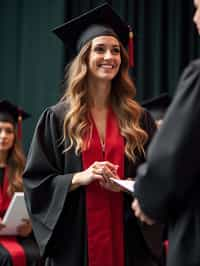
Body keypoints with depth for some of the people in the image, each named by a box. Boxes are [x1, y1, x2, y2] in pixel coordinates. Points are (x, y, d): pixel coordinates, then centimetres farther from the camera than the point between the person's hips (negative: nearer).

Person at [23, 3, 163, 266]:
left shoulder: (139, 119, 6)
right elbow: (36, 182, -1)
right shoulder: (57, 118, 1)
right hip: (76, 240, -1)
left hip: (129, 240, 2)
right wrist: (80, 178, -16)